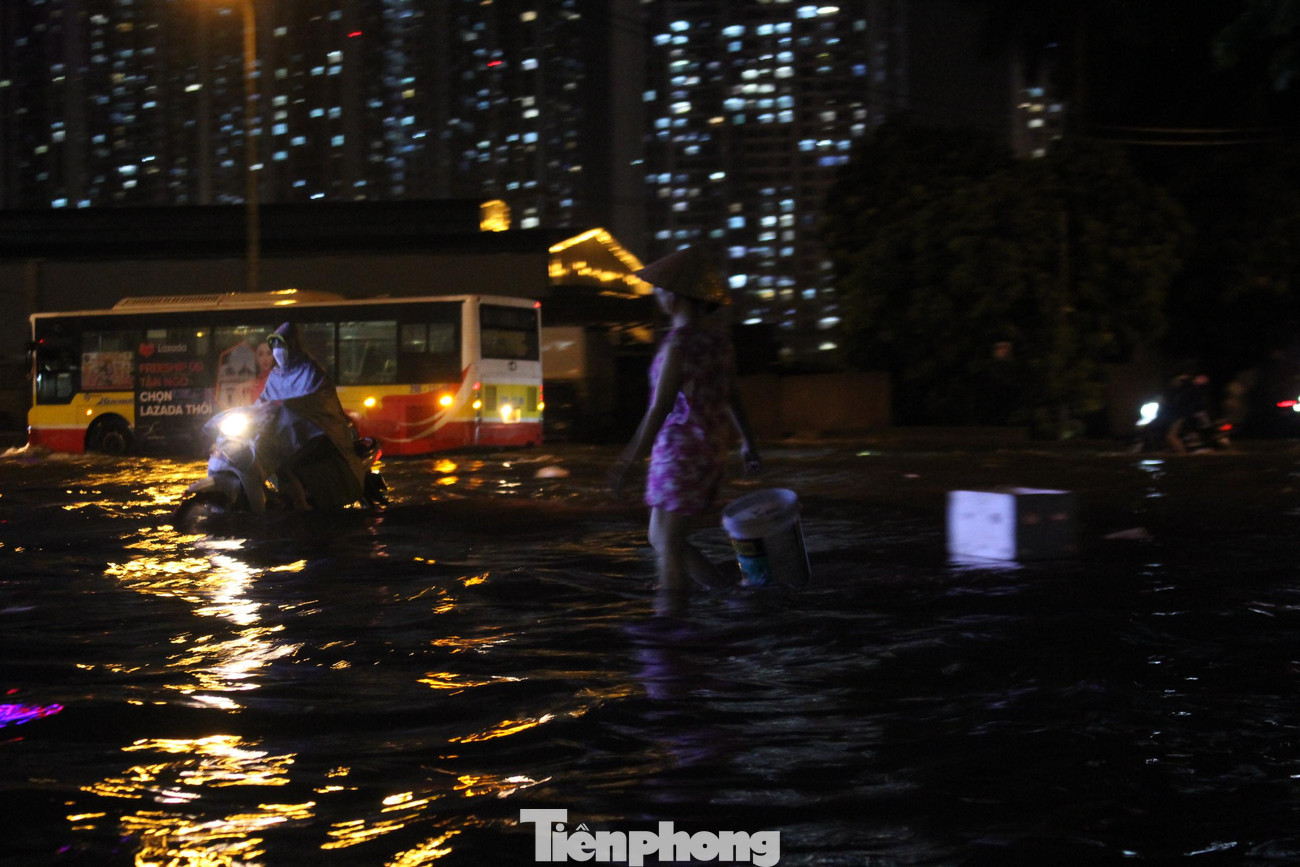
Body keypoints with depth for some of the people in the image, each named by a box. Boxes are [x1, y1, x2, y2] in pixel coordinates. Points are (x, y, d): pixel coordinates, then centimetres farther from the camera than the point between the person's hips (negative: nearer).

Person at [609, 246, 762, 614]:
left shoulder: (679, 344, -18)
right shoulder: (718, 341, 7)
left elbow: (660, 408, -22)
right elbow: (733, 399, 17)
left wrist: (629, 460, -21)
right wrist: (747, 443, 30)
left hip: (680, 453, -8)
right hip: (712, 451, 8)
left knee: (668, 546, -1)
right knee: (660, 539, 18)